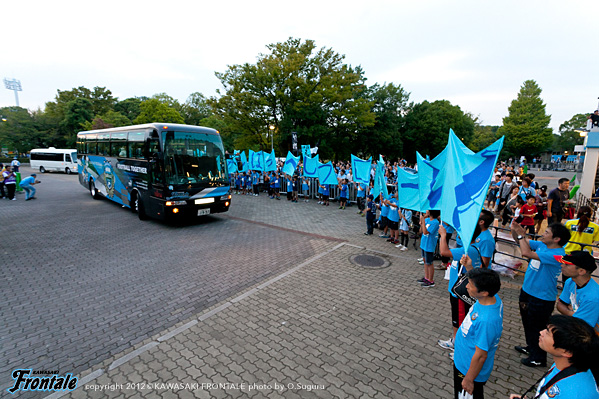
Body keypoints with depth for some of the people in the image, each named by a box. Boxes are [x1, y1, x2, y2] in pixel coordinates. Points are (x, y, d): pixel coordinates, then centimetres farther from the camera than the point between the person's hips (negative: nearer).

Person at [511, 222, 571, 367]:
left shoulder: (557, 255, -29)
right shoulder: (541, 245, -3)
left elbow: (527, 253, -38)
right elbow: (521, 241, 7)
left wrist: (521, 235, -26)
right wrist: (514, 230, -13)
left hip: (542, 299, -9)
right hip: (527, 291, 9)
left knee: (537, 328, 9)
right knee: (527, 322, 26)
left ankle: (539, 358, 30)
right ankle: (531, 347, 49)